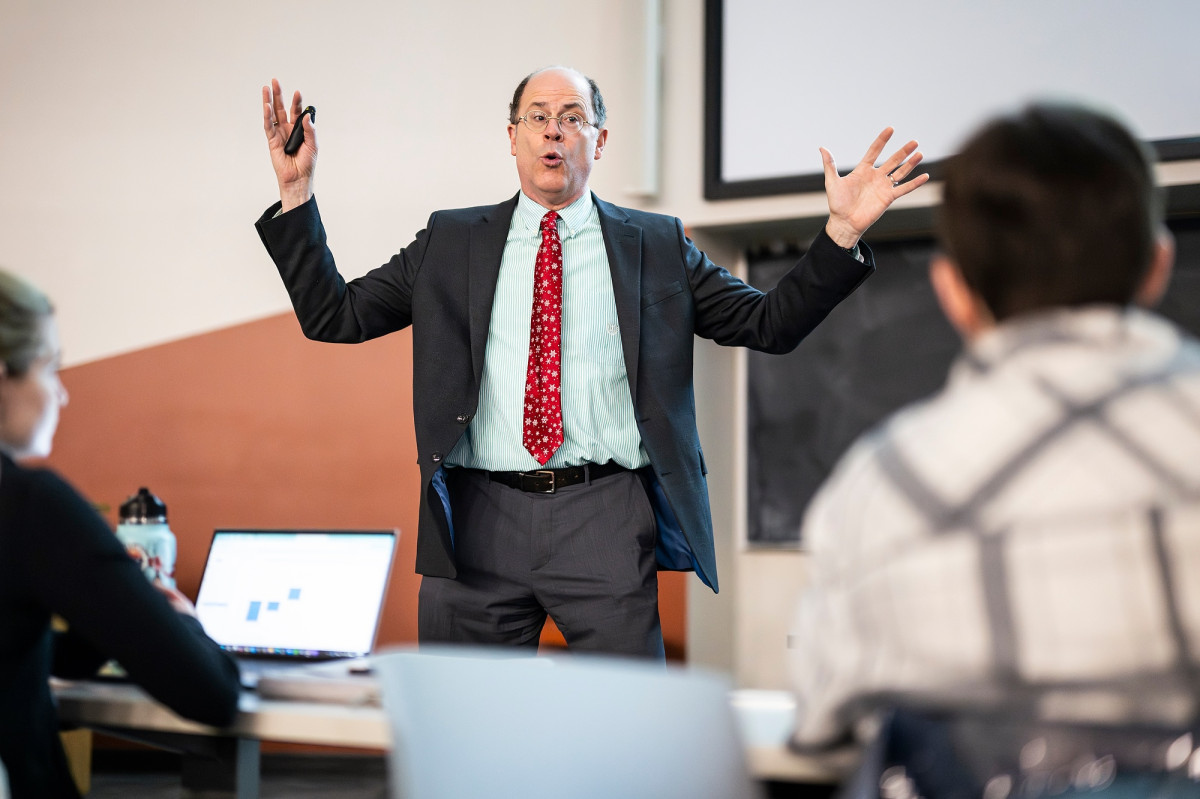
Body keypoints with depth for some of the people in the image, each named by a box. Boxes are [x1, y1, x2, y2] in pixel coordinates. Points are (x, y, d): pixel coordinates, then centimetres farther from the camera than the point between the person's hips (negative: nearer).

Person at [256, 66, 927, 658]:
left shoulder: (657, 246, 12)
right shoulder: (451, 242, 14)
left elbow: (771, 324, 9)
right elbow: (335, 316, 12)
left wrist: (843, 233, -3)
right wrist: (296, 193, 4)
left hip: (606, 519, -1)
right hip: (481, 516, 1)